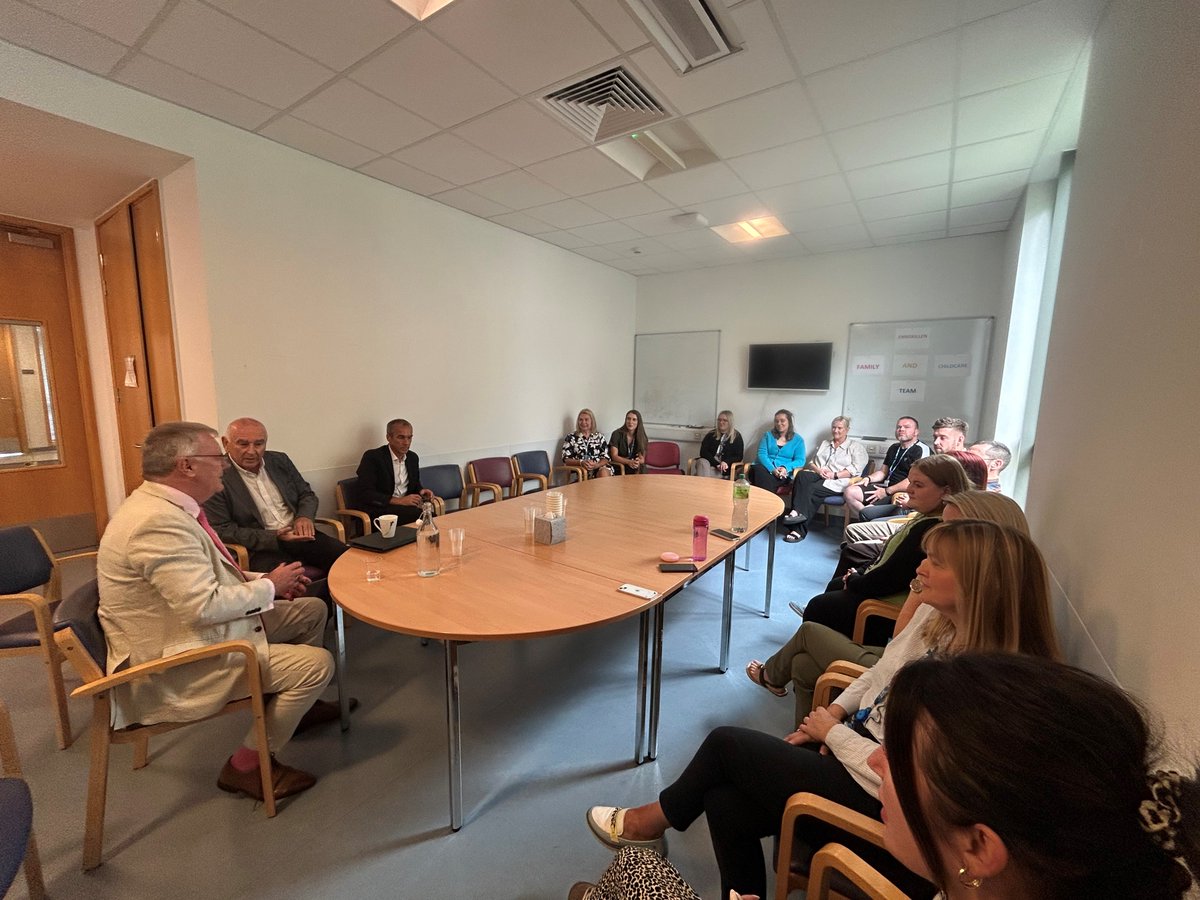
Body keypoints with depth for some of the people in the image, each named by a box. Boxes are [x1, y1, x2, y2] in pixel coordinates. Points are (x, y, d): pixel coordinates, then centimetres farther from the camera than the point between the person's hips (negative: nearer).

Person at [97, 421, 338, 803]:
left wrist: (263, 582, 3)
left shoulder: (163, 505, 4)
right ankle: (246, 767, 6)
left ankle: (292, 703, 31)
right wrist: (269, 586, -16)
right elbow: (204, 605, -31)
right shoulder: (159, 521, -29)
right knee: (317, 664, -16)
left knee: (312, 610, 11)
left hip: (190, 626, 10)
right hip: (174, 661, -10)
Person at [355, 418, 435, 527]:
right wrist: (399, 500, -21)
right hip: (379, 511, -5)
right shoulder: (372, 457, -6)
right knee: (419, 513, -32)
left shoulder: (413, 457, 12)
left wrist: (421, 491, 0)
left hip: (406, 508, 5)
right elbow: (365, 494, -13)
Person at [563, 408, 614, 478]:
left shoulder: (599, 437, 14)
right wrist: (581, 462, -17)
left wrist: (597, 465, -14)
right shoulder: (571, 437, 8)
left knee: (604, 472, -32)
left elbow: (605, 457, 8)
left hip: (599, 467, 1)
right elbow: (566, 460, 1)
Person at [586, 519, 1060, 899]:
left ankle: (655, 820, 26)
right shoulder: (935, 616, -4)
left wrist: (831, 732, -12)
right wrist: (834, 711, 0)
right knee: (725, 802, -5)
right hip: (860, 746, 7)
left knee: (725, 743, -3)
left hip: (883, 804, -7)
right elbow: (878, 677, 11)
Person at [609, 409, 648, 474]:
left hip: (636, 467, 2)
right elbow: (614, 456, -12)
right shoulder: (617, 434, -7)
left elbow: (642, 459, -2)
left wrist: (638, 462, -27)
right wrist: (629, 462, -29)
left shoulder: (641, 437, 1)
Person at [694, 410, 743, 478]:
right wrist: (716, 464, -11)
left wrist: (726, 462, -16)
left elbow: (739, 457, 6)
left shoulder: (736, 436, 11)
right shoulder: (711, 434, 16)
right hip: (710, 463, 2)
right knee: (702, 462, -35)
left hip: (724, 470, -2)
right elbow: (703, 452, 5)